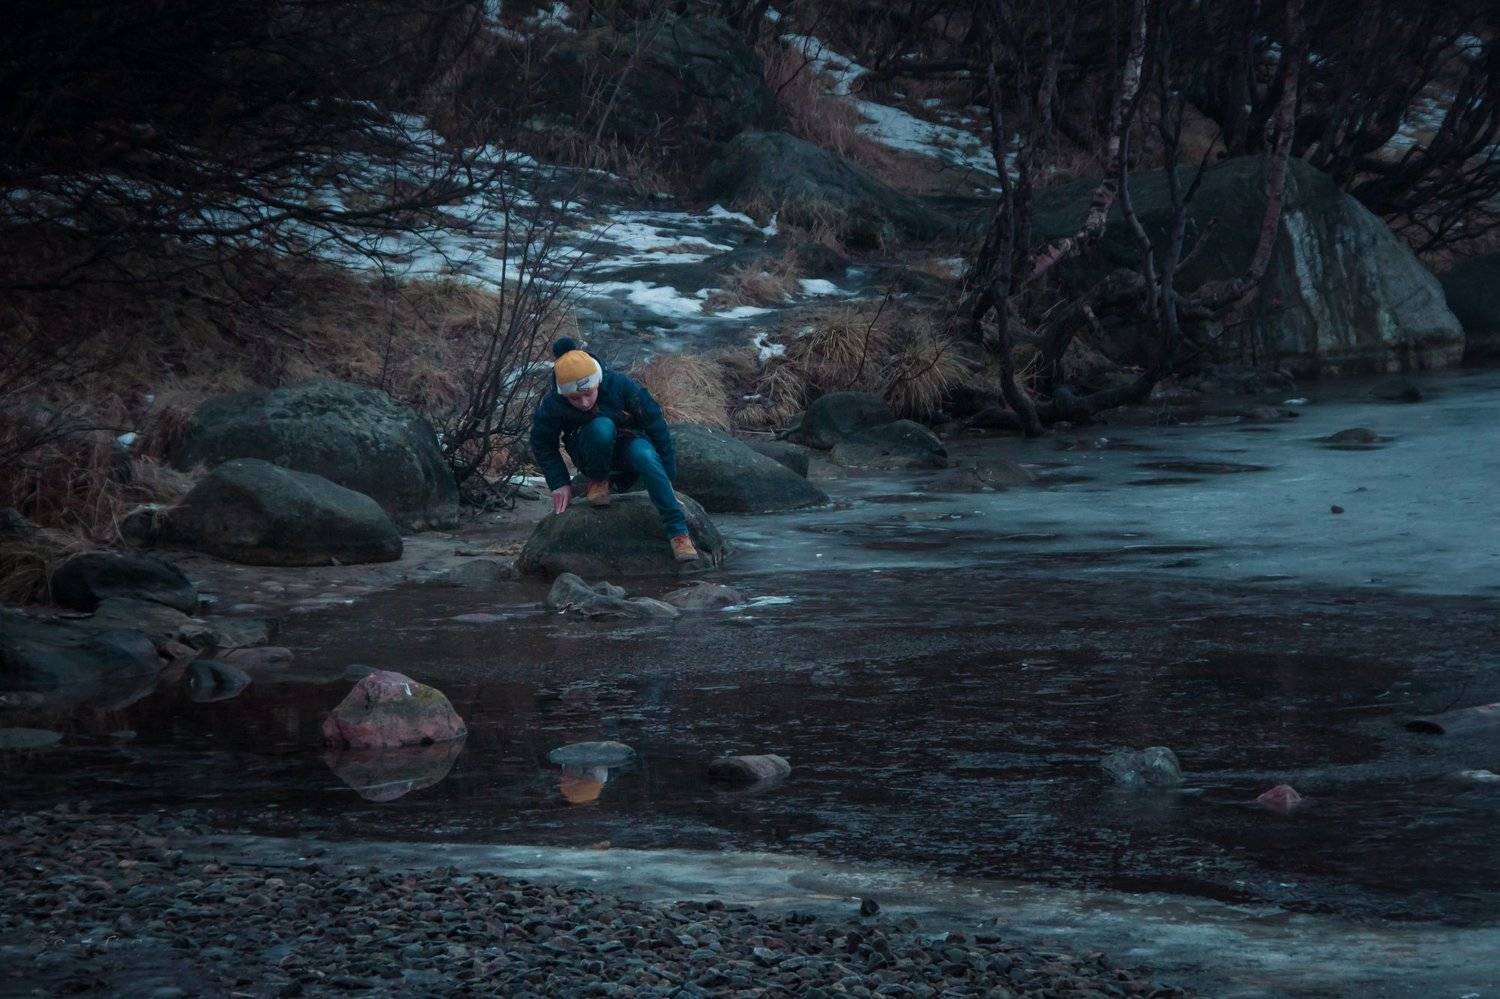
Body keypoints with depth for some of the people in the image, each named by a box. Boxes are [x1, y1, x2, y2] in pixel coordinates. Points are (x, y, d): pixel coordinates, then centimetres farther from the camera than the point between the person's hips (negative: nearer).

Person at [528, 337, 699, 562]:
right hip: (592, 457, 0)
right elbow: (542, 445, 0)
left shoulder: (621, 385, -23)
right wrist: (559, 484, -7)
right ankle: (598, 482, -8)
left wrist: (667, 474, -10)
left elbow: (655, 423, -13)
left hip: (628, 445, 0)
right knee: (602, 426, -35)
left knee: (645, 455, -37)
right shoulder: (553, 406, -19)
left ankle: (678, 532, -34)